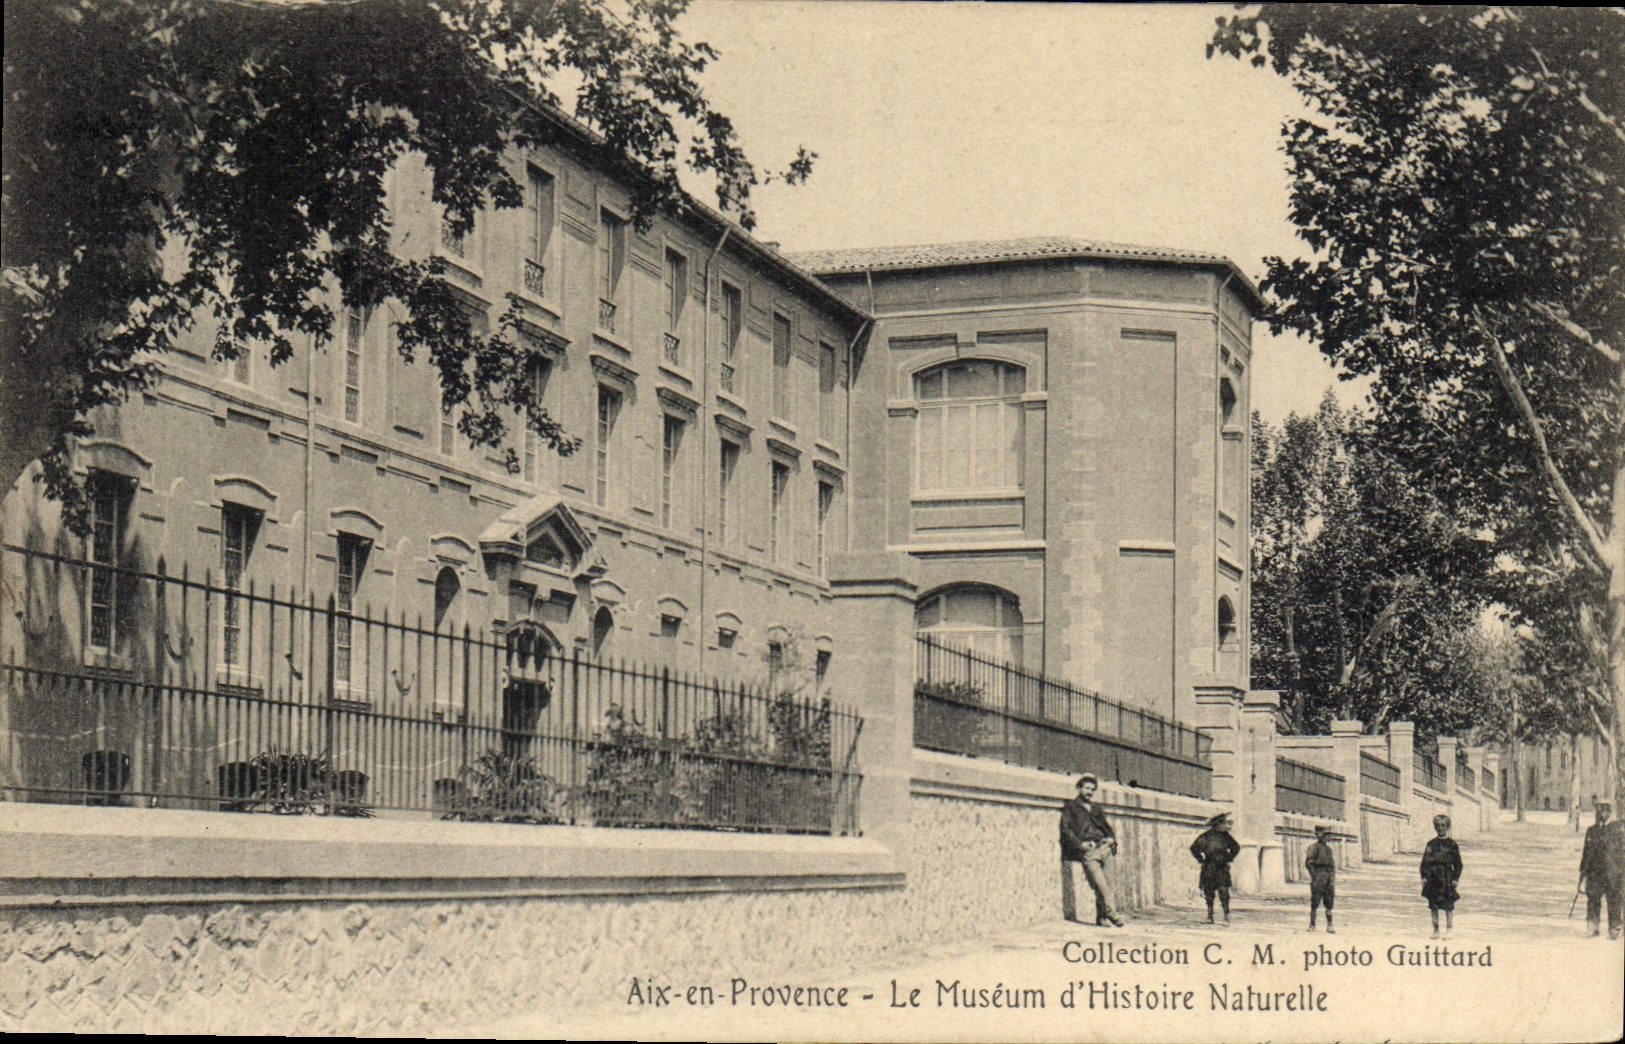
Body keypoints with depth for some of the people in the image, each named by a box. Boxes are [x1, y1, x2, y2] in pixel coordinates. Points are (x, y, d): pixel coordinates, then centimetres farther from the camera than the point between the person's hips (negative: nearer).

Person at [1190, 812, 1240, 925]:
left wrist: (1228, 858, 12)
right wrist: (1201, 859, 0)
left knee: (1223, 890, -11)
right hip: (1208, 868, -1)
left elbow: (1236, 847, 22)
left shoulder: (1225, 836, 8)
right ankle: (1209, 916, 10)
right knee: (1209, 892, 2)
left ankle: (1227, 915, -9)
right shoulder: (1206, 836, -1)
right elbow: (1194, 848, 5)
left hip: (1222, 867, 1)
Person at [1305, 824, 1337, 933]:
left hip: (1329, 877, 7)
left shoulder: (1328, 848, 18)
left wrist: (1333, 878, 17)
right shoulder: (1314, 847, -5)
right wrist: (1314, 876, -16)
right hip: (1318, 877, -7)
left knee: (1329, 904, 3)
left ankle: (1329, 926, 4)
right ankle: (1312, 925, 2)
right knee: (1315, 904, -3)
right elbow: (1308, 863, -12)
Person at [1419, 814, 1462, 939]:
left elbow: (1458, 863, 4)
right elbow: (1425, 861, 9)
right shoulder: (1431, 844, 9)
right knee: (1433, 905, 5)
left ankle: (1449, 930, 7)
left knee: (1448, 905, -2)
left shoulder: (1452, 844, 3)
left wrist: (1455, 878, -4)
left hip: (1447, 878, -2)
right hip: (1433, 879, 2)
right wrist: (1424, 876, 0)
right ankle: (1435, 930, 14)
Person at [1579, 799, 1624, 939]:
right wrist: (1583, 872, 13)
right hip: (1595, 873, 3)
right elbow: (1587, 853, 17)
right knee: (1593, 900, -3)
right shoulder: (1591, 830, 14)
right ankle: (1595, 929, 6)